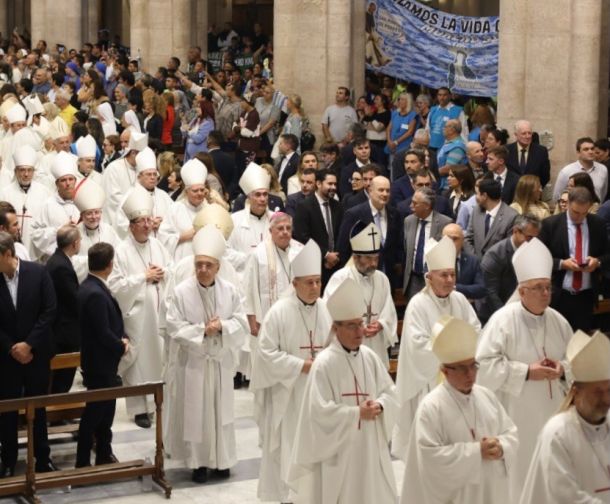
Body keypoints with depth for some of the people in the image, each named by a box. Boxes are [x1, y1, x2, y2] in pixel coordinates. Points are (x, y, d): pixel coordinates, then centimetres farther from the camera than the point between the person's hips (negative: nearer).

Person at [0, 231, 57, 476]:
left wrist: (28, 344, -12)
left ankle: (43, 457, 22)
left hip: (36, 353, 0)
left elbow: (49, 310, -8)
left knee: (38, 407, 11)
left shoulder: (37, 272, -8)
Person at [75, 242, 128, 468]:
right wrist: (122, 347, -9)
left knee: (105, 409, 18)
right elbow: (103, 333, -26)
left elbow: (111, 322, 14)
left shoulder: (91, 287, 5)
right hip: (99, 363, -10)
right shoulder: (95, 294, -26)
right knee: (95, 412, 1)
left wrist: (122, 338, -1)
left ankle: (104, 455, 29)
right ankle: (83, 462, 10)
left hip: (103, 361, 10)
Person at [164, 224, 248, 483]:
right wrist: (202, 329, -18)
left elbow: (242, 324, -1)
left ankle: (221, 459, 22)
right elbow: (174, 328, -11)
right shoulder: (181, 292, -10)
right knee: (194, 411, 2)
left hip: (220, 362, 3)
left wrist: (221, 325, -18)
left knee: (220, 410, 10)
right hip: (192, 362, -2)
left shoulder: (230, 291, -2)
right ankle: (198, 461, 12)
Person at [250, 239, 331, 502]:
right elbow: (266, 352, -13)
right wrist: (301, 366, -16)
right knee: (289, 448, 2)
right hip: (288, 394, -4)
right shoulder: (279, 312, -12)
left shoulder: (328, 311, 0)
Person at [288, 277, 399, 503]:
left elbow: (389, 391, 9)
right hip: (339, 449, -6)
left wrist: (380, 406, -13)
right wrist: (357, 413, -19)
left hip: (370, 446, 6)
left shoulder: (369, 357, 3)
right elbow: (320, 411, -19)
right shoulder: (324, 363, -16)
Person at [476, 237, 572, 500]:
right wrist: (527, 372, -19)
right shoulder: (503, 320, -13)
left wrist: (562, 368, -8)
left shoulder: (558, 321, 4)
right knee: (518, 472, 0)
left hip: (552, 412, 5)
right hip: (516, 415, -5)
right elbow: (485, 365, -18)